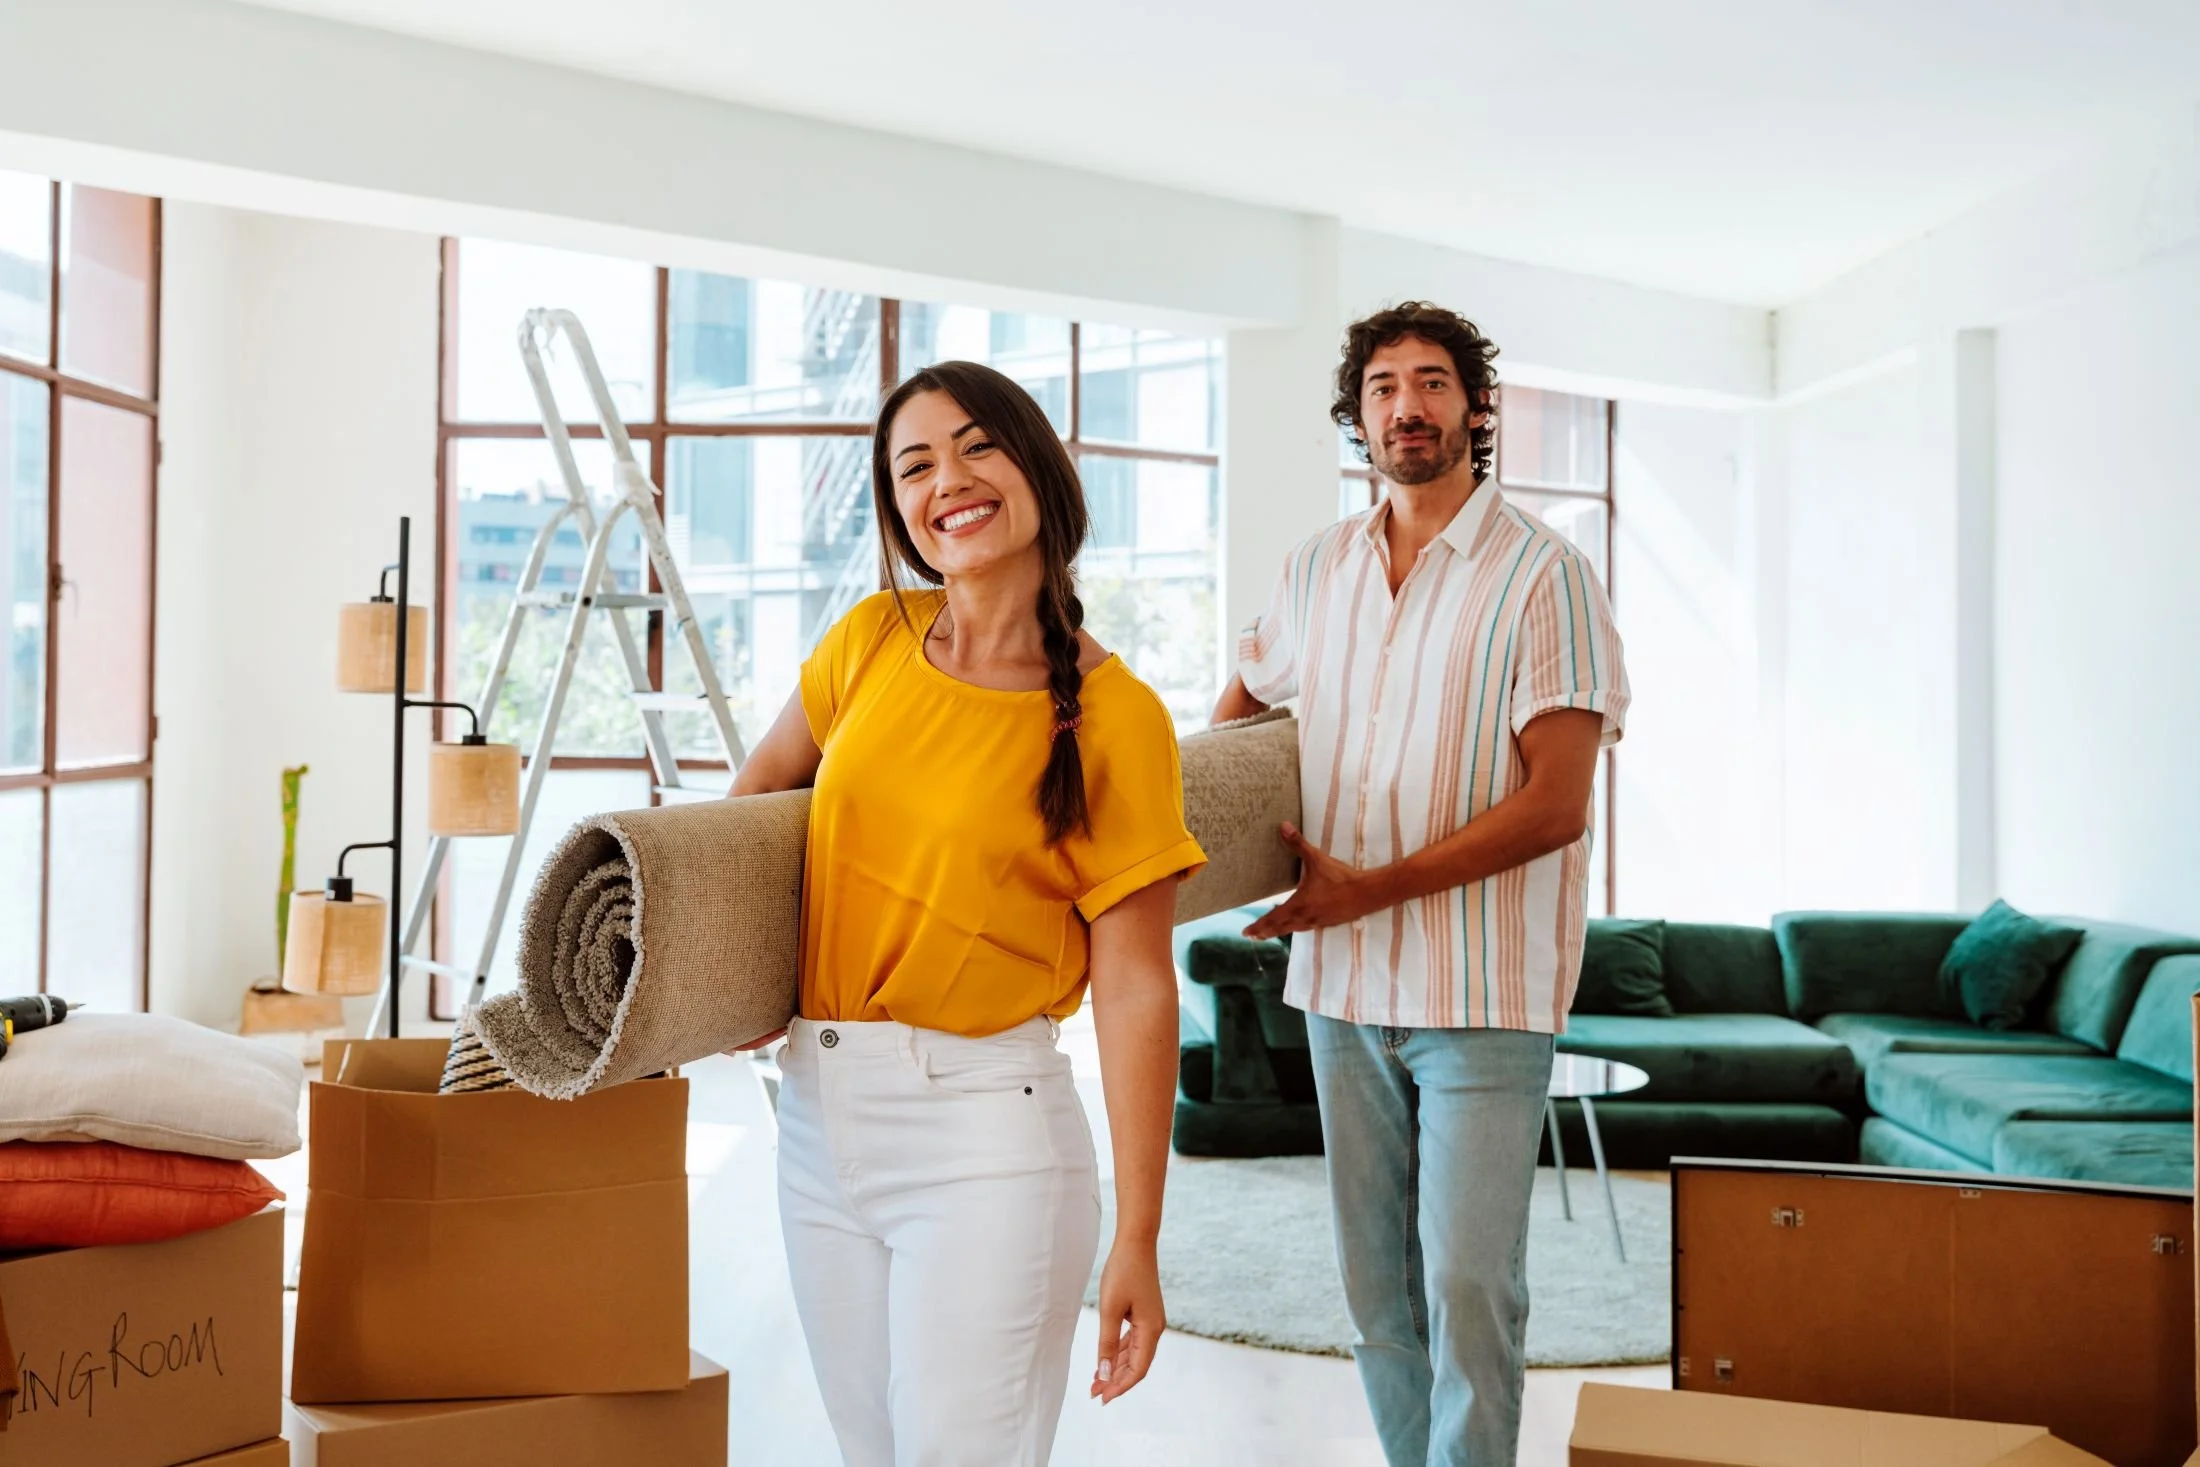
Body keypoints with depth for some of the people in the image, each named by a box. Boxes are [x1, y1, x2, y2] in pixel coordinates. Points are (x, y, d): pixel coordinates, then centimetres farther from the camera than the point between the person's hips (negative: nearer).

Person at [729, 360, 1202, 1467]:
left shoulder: (1115, 717, -11)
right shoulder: (872, 643, 2)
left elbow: (1134, 990, -12)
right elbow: (765, 778, 21)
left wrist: (1136, 1242, -13)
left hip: (982, 1131, -5)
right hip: (816, 1116, 6)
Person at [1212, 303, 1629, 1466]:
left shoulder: (1544, 577, -7)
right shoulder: (1315, 571, 9)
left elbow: (1556, 804, -13)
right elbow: (1243, 703, 28)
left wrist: (1370, 887, -16)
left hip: (1481, 987, -5)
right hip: (1342, 980, 5)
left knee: (1467, 1284, -5)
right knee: (1373, 1279, 11)